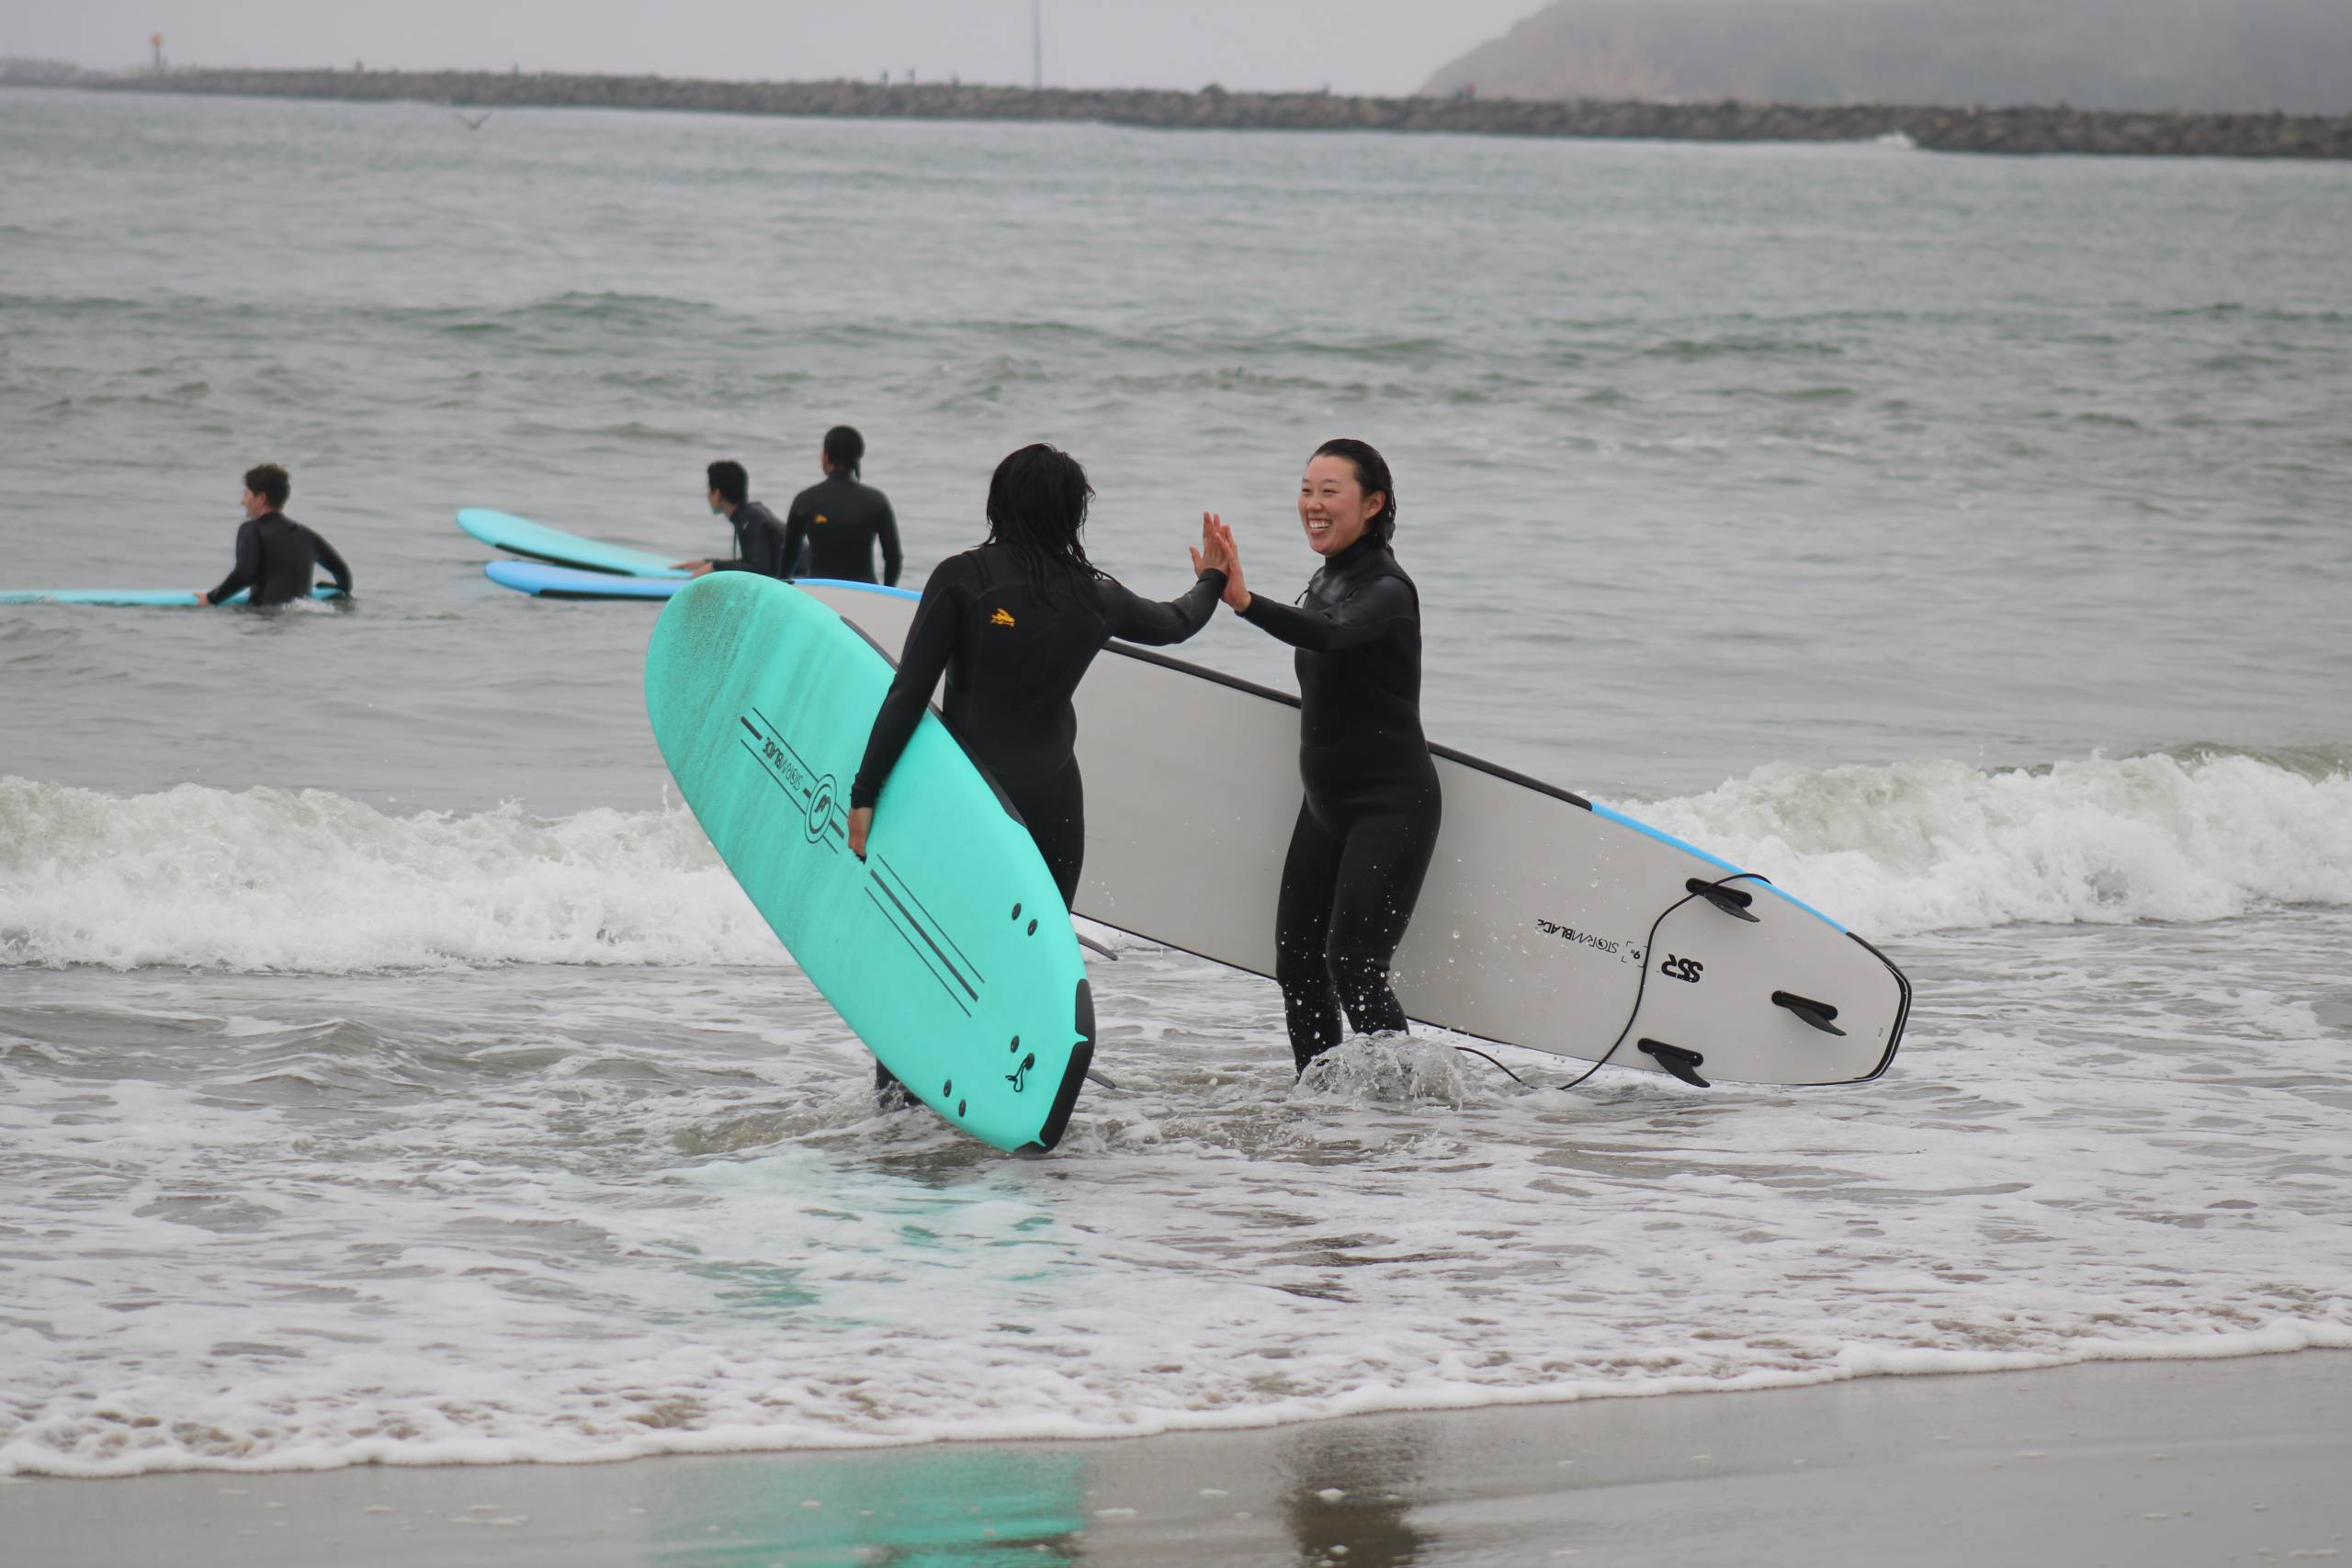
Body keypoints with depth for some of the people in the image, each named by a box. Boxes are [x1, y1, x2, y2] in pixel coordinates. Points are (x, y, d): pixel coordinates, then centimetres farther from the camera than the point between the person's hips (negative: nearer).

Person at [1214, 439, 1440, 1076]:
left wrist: (1245, 601, -52)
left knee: (1353, 964, -16)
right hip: (1326, 803, 9)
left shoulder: (1387, 590, -15)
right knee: (1297, 961, 9)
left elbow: (1329, 637, -39)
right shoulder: (1326, 581, 11)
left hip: (1391, 805, -9)